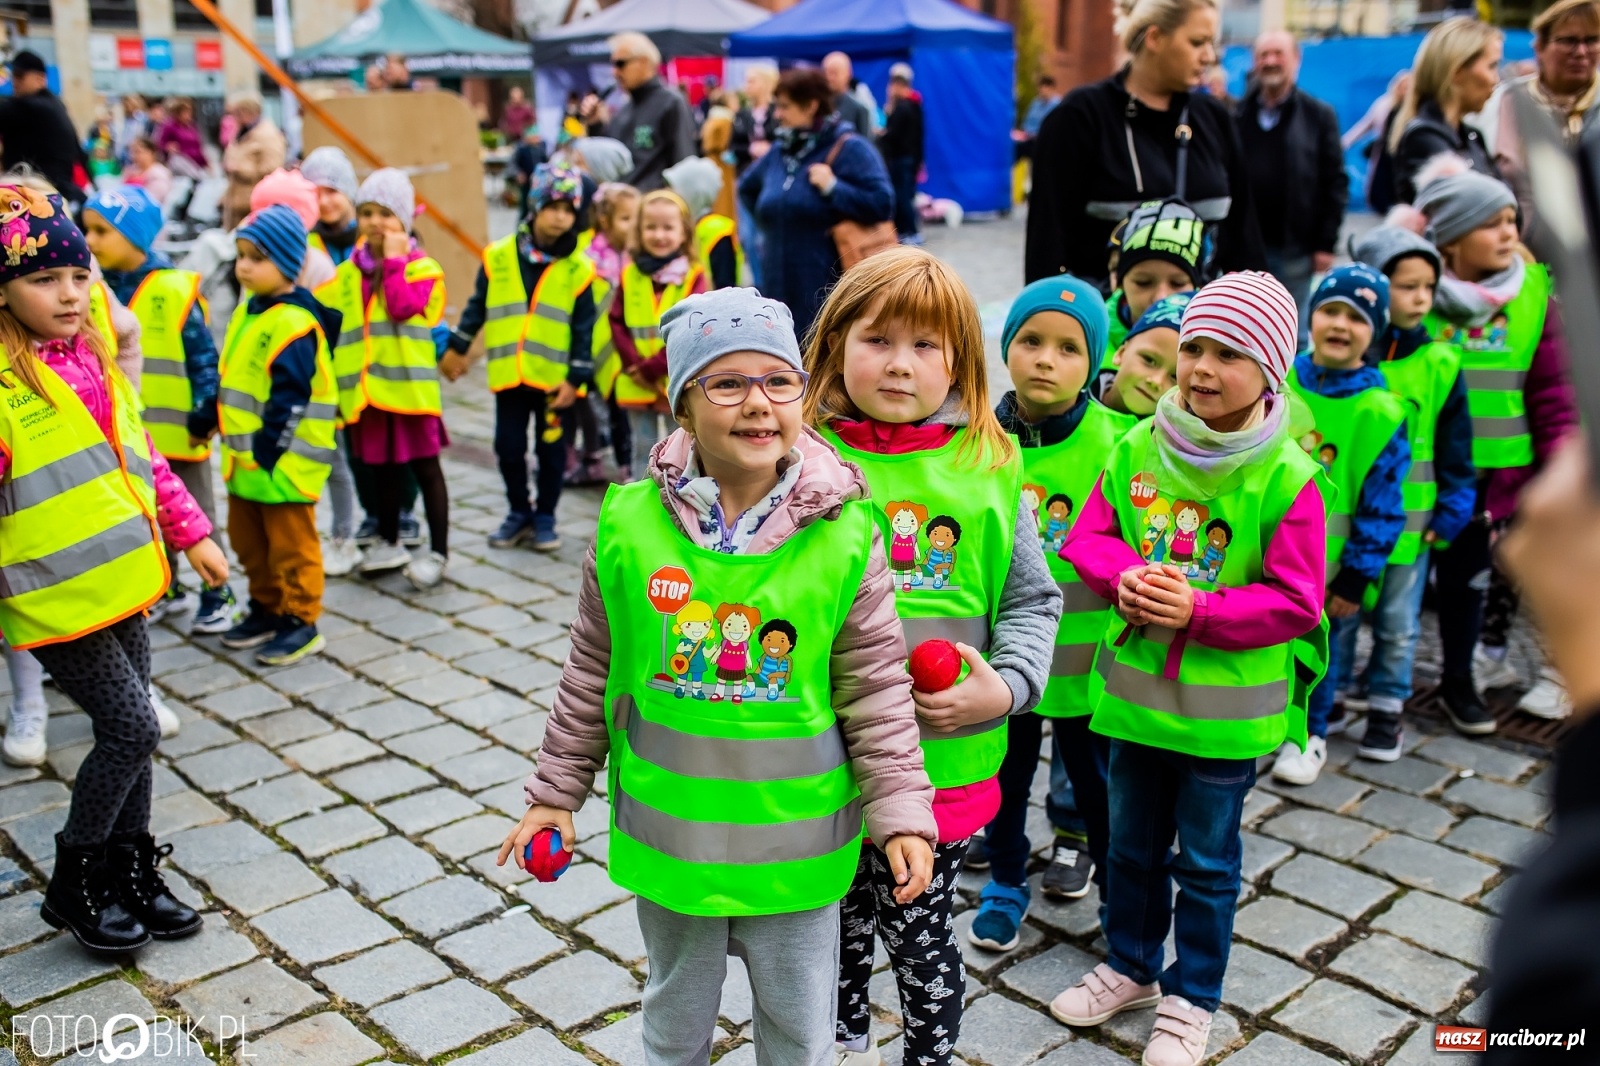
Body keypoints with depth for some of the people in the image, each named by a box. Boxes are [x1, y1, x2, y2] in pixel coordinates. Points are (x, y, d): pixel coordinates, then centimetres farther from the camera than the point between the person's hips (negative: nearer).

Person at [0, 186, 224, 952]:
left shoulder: (95, 361, 8)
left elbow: (141, 457, 17)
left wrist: (191, 532, 18)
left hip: (124, 584, 7)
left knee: (126, 733, 14)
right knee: (131, 728, -6)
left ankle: (130, 873, 31)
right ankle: (72, 885, 15)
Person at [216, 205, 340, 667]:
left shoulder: (294, 322, -19)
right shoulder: (247, 311, 11)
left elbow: (289, 397, -22)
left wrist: (267, 452, -21)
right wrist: (234, 442, 17)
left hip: (284, 460, -10)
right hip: (245, 457, 10)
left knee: (290, 543, 2)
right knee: (249, 539, 19)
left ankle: (301, 621, 14)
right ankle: (267, 609, 34)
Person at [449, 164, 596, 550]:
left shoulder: (578, 269, -4)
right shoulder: (499, 257, 0)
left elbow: (584, 328, -3)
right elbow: (477, 307, 10)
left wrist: (575, 378, -7)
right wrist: (457, 348, 13)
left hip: (554, 378, -1)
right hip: (508, 374, 2)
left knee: (551, 449, 8)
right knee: (509, 448, 8)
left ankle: (545, 517, 24)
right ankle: (519, 512, 26)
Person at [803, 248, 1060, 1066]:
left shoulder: (989, 467, -4)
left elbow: (1032, 599, 3)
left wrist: (1006, 686, -12)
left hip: (945, 754, -1)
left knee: (919, 933, 12)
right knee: (842, 919, 22)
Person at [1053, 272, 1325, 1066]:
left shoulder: (1286, 478, -16)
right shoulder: (1136, 448, -4)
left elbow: (1295, 602, -15)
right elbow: (1088, 536, 2)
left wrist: (1196, 611, -24)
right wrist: (1128, 576, -19)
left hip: (1228, 705, -4)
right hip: (1134, 687, 4)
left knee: (1207, 861, 14)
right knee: (1131, 844, 22)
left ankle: (1192, 999, 35)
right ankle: (1130, 967, 44)